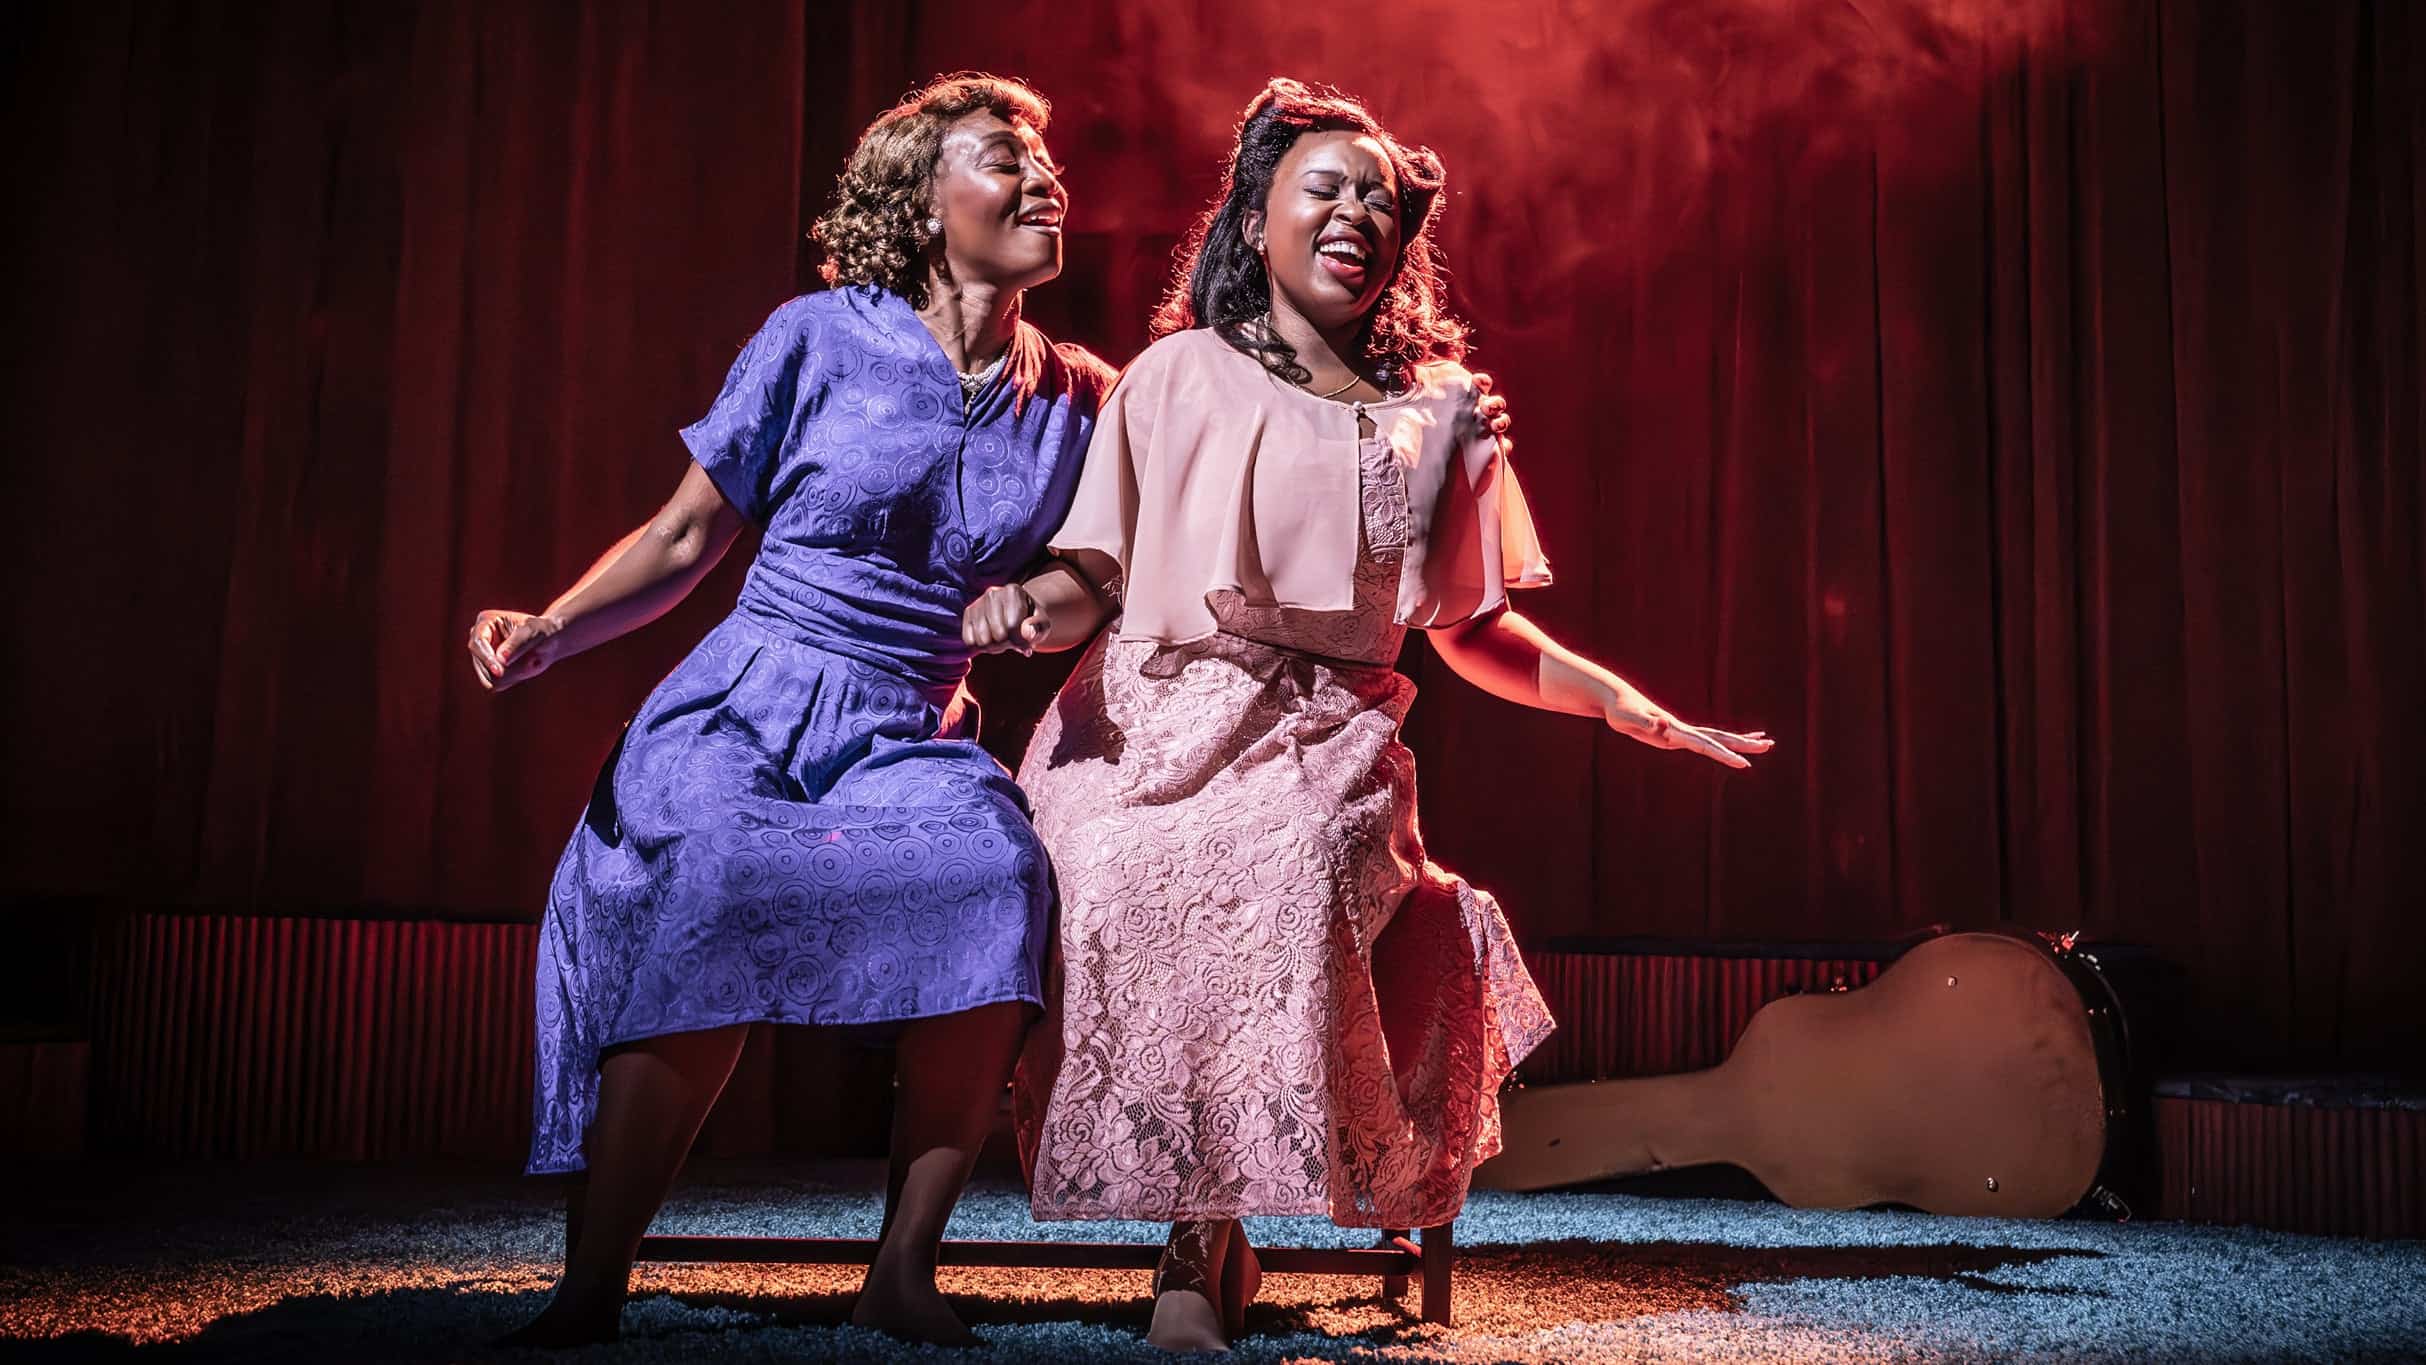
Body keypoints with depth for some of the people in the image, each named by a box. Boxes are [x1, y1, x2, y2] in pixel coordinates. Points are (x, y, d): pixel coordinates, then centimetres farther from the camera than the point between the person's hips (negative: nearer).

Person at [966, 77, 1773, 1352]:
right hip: (1151, 721, 0)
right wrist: (1033, 607, -14)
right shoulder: (1177, 375, 13)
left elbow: (1472, 629, 18)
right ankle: (1204, 1230, -12)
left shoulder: (1439, 411, 17)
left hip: (1325, 746, 0)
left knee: (1287, 877, -31)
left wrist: (1639, 711, 7)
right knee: (1132, 882, -29)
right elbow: (1091, 578, 9)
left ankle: (1204, 1245, -14)